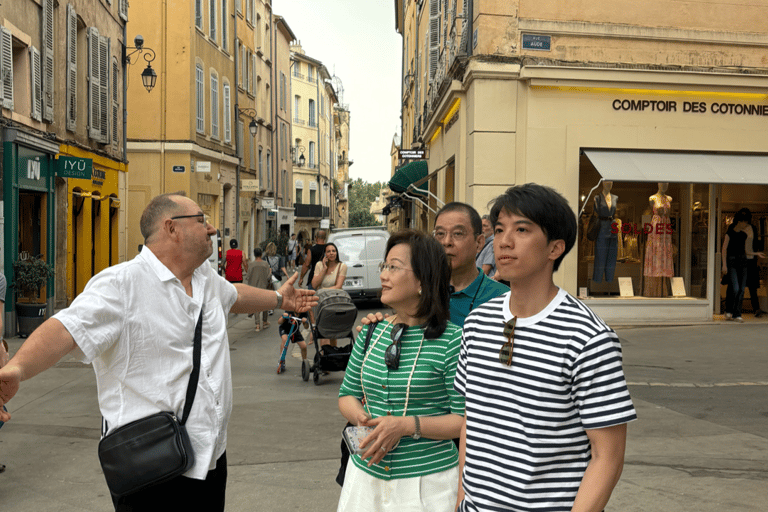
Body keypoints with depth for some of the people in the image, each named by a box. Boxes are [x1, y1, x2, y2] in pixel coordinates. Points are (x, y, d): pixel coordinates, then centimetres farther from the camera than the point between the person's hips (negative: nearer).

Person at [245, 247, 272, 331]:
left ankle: (258, 324, -1)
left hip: (254, 288, 0)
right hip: (264, 287, 0)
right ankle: (264, 322, 26)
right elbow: (268, 277, -8)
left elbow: (247, 278, -6)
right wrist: (270, 271, 10)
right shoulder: (265, 264, -9)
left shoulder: (251, 264, -9)